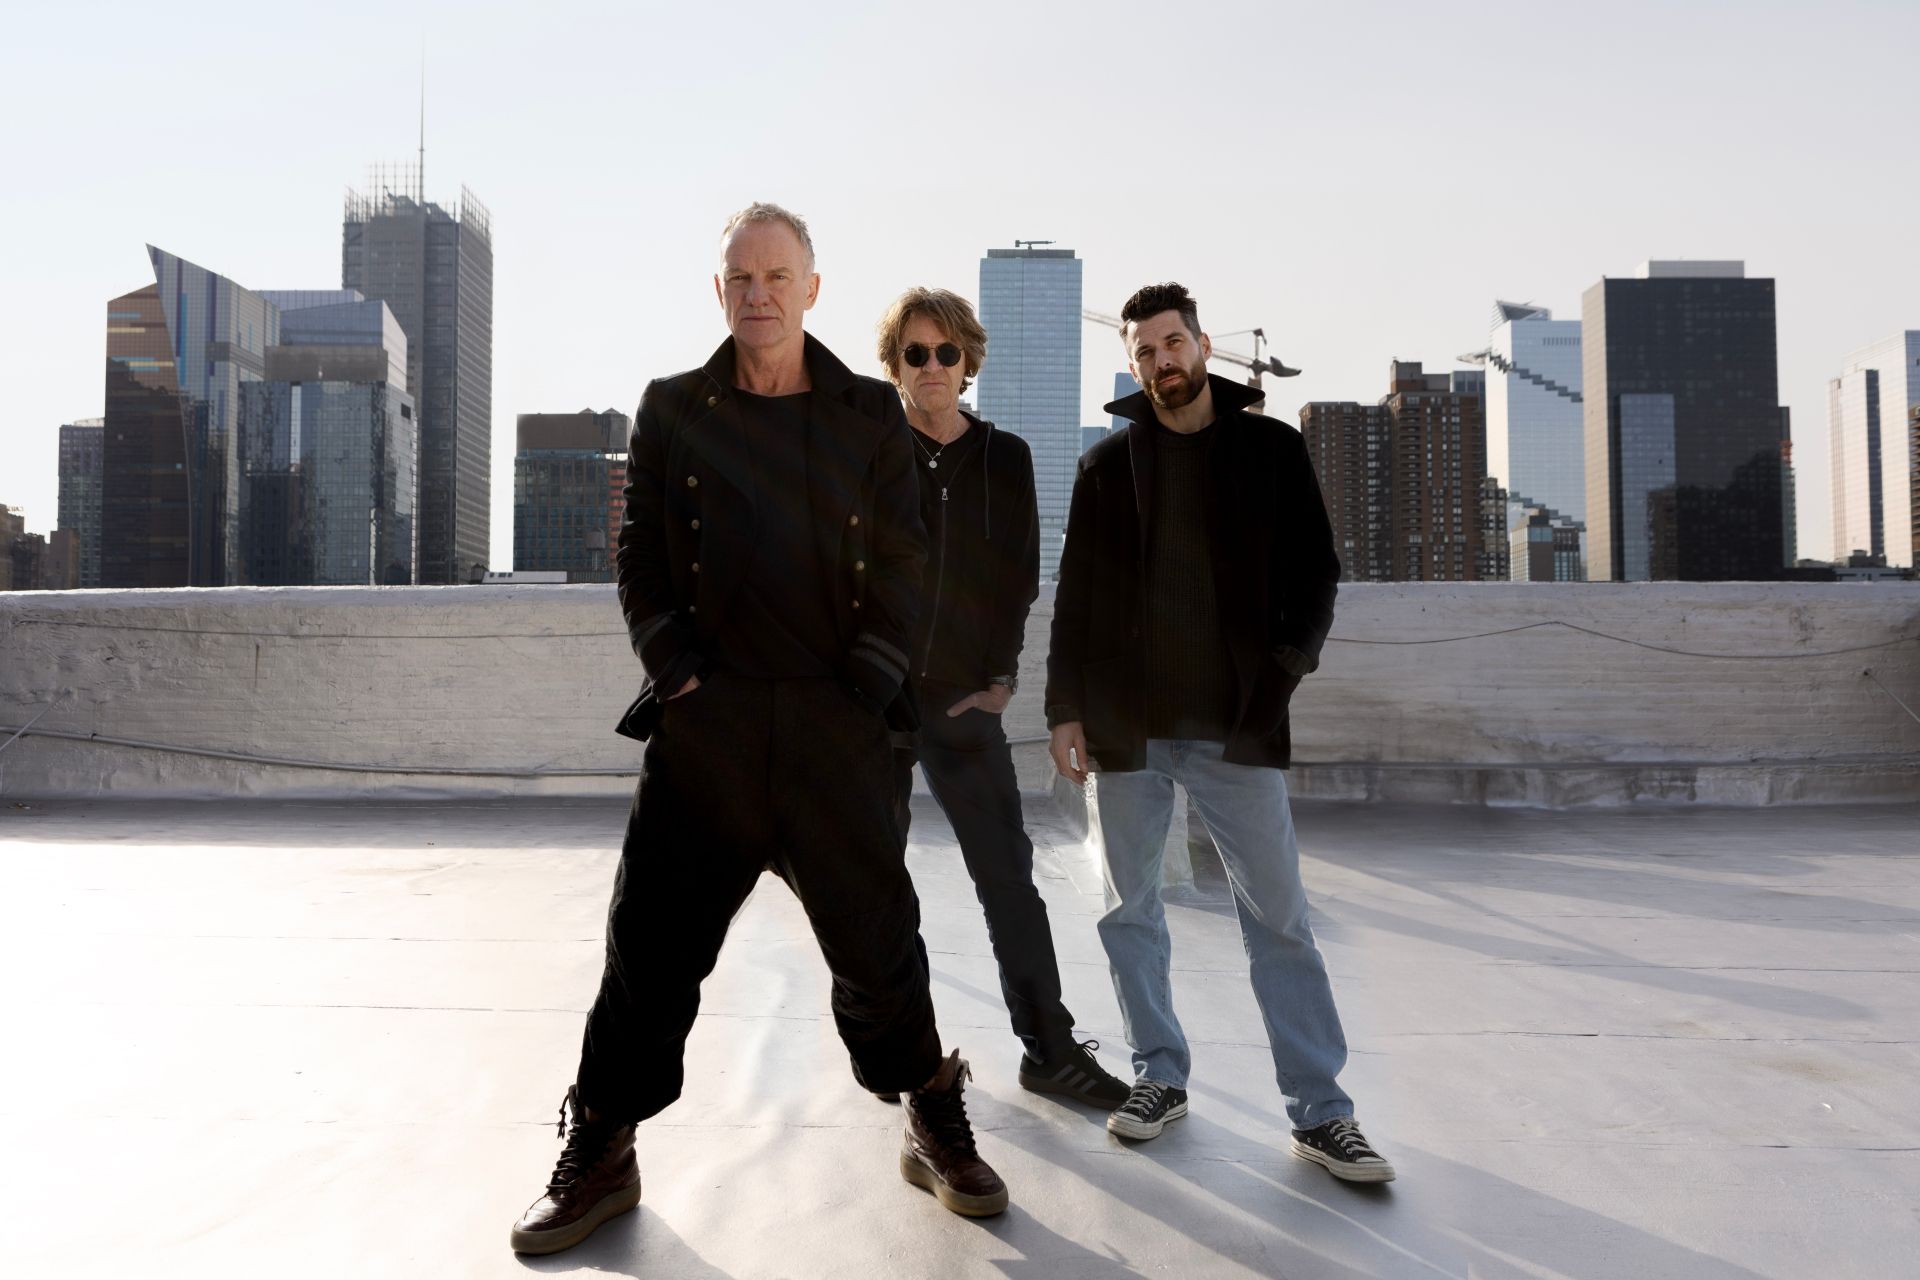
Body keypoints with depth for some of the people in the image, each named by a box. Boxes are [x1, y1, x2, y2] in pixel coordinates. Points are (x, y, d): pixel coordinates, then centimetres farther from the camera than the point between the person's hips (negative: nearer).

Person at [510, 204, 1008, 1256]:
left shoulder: (871, 414, 8)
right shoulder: (671, 410, 9)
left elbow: (901, 566, 5)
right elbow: (640, 563, 7)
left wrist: (861, 683, -4)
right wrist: (678, 675, -3)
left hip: (837, 724, 0)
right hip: (705, 721, 1)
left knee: (877, 941, 6)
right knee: (650, 946, 5)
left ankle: (939, 1132, 27)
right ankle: (598, 1159, 23)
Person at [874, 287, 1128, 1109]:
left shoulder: (1004, 458, 8)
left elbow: (1018, 578, 7)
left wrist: (999, 675, -2)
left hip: (964, 698, 1)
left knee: (1007, 870, 1)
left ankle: (1050, 1048, 9)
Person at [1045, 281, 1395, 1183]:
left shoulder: (1271, 448, 5)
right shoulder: (1108, 463, 7)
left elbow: (1313, 569, 4)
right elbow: (1075, 595, 7)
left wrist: (1288, 662, -11)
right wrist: (1065, 706, 1)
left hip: (1237, 726, -1)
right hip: (1125, 725, 2)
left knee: (1278, 917, 0)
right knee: (1130, 913, 9)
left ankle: (1319, 1110, 10)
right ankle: (1160, 1077, 25)